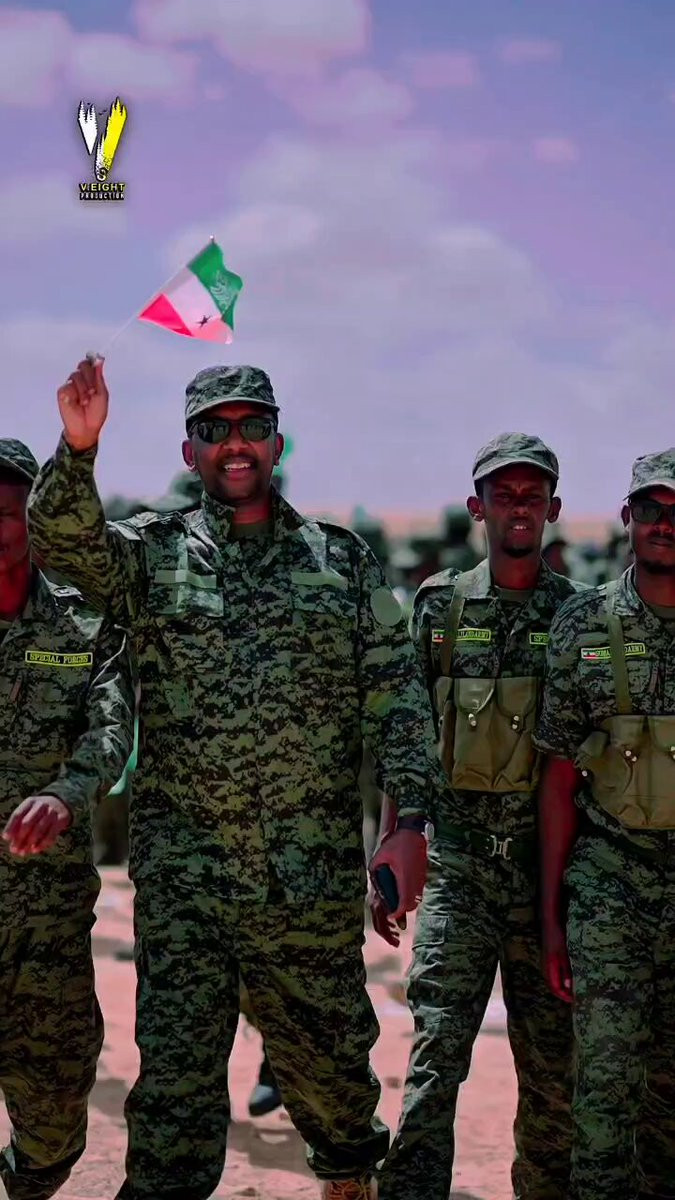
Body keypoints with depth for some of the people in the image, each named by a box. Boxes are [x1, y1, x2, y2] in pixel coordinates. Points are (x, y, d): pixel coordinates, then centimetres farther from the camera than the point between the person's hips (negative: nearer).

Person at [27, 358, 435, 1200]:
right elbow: (61, 535, -14)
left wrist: (409, 821, -6)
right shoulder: (152, 554, 6)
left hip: (313, 870, 1)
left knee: (324, 1049, 15)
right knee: (176, 1064, -3)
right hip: (183, 869, -1)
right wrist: (78, 450, -32)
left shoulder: (344, 561, 8)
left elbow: (396, 695, 4)